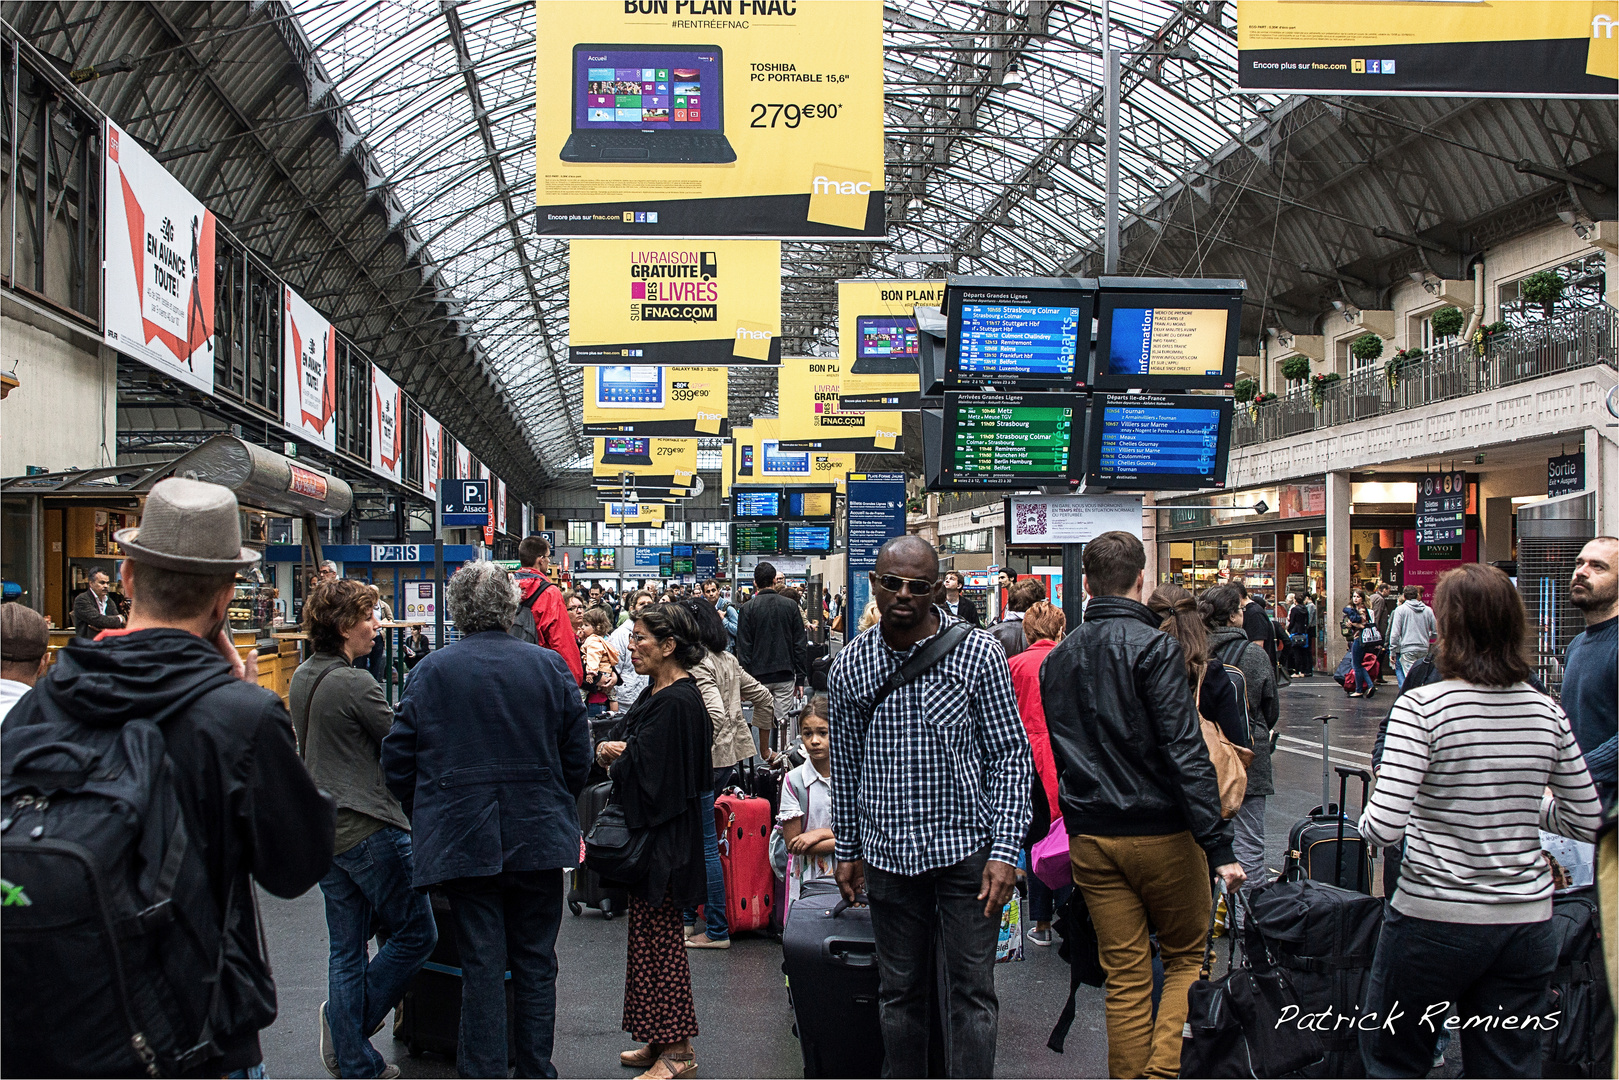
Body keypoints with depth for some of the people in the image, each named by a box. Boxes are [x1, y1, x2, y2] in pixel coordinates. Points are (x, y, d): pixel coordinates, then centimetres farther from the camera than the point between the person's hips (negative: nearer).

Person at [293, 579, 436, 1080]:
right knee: (416, 933, 5)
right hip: (370, 829, -9)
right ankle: (358, 1017, 5)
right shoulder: (354, 684, -17)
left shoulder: (302, 678, 10)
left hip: (324, 828, 9)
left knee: (345, 949, 12)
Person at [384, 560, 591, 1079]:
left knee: (481, 964, 5)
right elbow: (578, 756, 2)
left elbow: (398, 761, -1)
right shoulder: (549, 666, -2)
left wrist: (427, 816, 15)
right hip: (538, 837, 1)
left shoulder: (431, 671, -5)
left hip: (462, 841, -1)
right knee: (535, 963, 12)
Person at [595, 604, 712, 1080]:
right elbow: (640, 753, 16)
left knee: (659, 938, -3)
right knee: (648, 934, 14)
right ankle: (660, 1041, 24)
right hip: (646, 831, 10)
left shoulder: (677, 701, -19)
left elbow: (645, 768, -22)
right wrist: (617, 754, -5)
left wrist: (615, 756, -3)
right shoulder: (657, 692, 11)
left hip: (664, 838, -10)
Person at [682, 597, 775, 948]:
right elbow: (763, 697, 17)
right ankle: (687, 916, 27)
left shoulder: (695, 665, -17)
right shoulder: (727, 660, 10)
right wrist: (764, 745, 25)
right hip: (727, 757, 9)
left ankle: (717, 931, 7)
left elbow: (714, 716, -28)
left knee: (704, 845, 0)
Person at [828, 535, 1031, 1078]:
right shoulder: (850, 664, 2)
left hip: (967, 849, -2)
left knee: (970, 993, 2)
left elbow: (1011, 754, -4)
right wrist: (848, 850, 13)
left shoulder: (978, 652, -7)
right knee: (900, 992, 13)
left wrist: (1005, 850, -11)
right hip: (888, 852, 3)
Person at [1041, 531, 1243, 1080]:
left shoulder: (1056, 658, 8)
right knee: (1187, 957, 12)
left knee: (1124, 974, 11)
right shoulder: (1155, 647, -12)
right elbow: (1186, 751, -18)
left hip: (1090, 838, 5)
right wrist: (1218, 846, -17)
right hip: (1160, 830, -5)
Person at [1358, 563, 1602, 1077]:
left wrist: (1370, 818, 1)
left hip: (1435, 920, -5)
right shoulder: (1547, 712, 0)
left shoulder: (1422, 706, -15)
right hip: (1528, 919, 5)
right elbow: (1586, 820, 8)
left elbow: (1382, 829, -20)